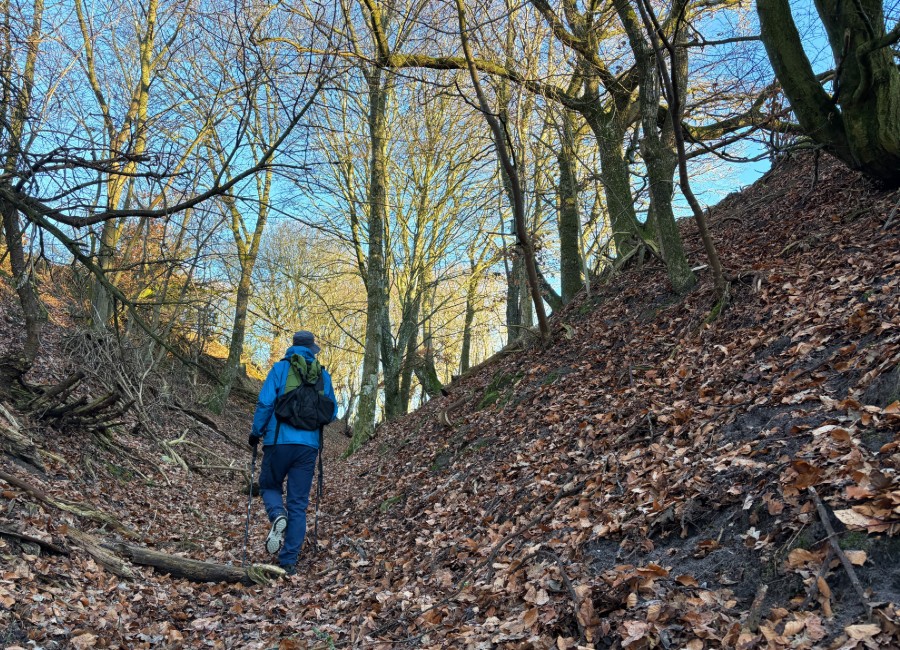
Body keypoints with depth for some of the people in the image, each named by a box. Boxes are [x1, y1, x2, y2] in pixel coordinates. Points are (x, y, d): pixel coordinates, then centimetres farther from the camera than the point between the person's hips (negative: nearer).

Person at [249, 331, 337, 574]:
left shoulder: (280, 368, 1)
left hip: (279, 441, -2)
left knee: (269, 486, 20)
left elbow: (265, 402, -8)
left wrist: (256, 432, 5)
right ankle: (289, 561, 5)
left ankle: (278, 515, -12)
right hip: (309, 445, 2)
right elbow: (332, 413, 11)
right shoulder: (323, 375, 8)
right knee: (298, 503, 8)